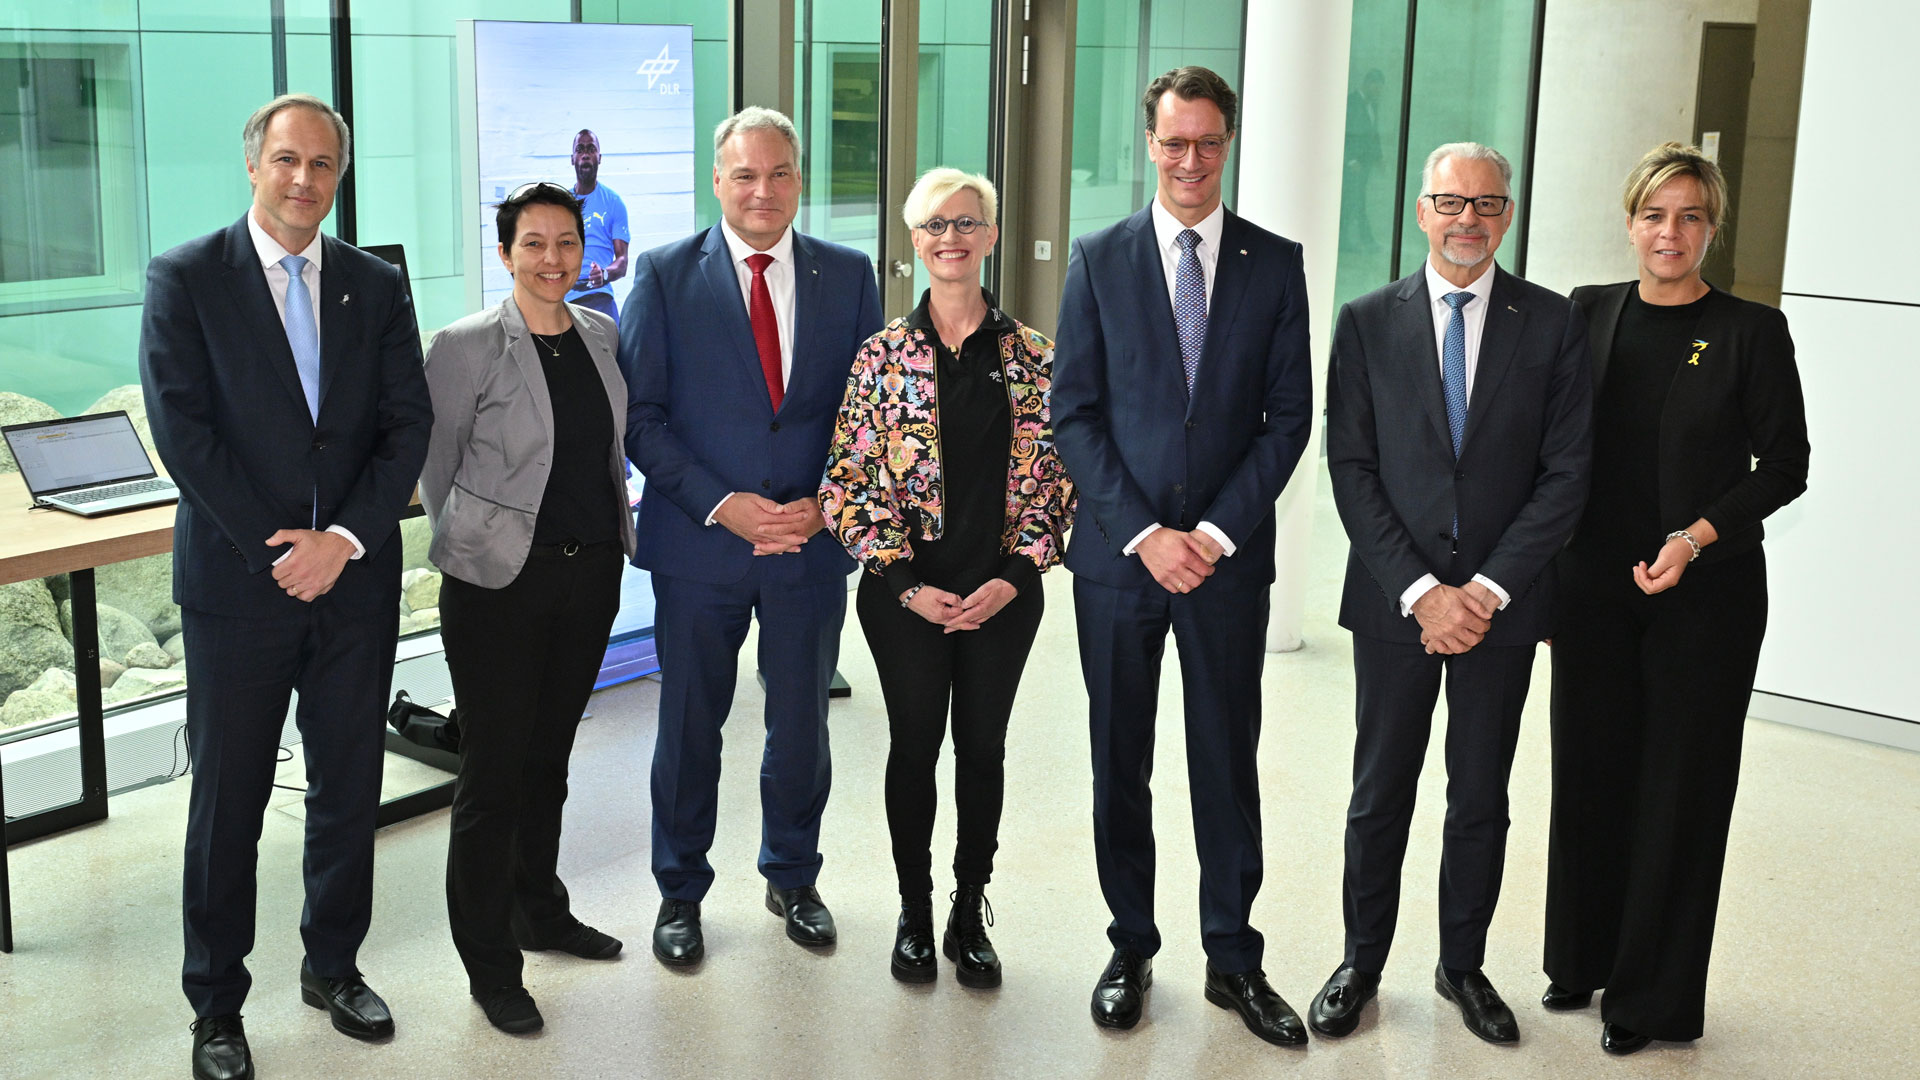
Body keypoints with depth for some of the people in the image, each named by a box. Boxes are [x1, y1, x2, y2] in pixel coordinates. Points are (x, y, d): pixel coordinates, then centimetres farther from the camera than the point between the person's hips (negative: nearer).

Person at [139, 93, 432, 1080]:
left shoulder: (376, 286, 7)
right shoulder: (186, 278, -3)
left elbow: (408, 425, 2)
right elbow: (182, 430, -10)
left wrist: (344, 538, -11)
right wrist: (277, 550, -13)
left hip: (355, 580, 3)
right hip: (237, 581, -3)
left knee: (348, 787, 12)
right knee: (228, 802, 6)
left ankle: (333, 967, 31)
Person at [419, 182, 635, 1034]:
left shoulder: (603, 337, 7)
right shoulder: (466, 347, -10)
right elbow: (433, 466, -1)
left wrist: (609, 533, 13)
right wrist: (469, 542, 4)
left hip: (591, 573, 5)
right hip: (499, 581, -5)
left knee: (549, 753, 19)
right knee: (494, 769, 1)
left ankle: (539, 910, 37)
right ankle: (489, 965, 13)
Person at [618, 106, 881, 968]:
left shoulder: (847, 275, 3)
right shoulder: (666, 274, -3)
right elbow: (639, 414, -6)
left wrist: (826, 504, -10)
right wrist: (721, 504, -15)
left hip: (811, 542, 2)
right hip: (699, 543, -2)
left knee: (801, 725, 14)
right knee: (689, 728, 9)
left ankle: (792, 877, 35)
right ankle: (680, 891, 28)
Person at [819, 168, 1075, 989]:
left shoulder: (1033, 357, 1)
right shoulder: (883, 355, -2)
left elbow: (1057, 478, 2)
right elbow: (848, 481, -4)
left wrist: (1014, 576, -9)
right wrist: (905, 582, -11)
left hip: (1003, 596, 1)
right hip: (907, 595, -1)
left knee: (983, 749, 10)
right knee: (914, 746, 9)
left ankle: (970, 915, 25)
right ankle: (913, 914, 25)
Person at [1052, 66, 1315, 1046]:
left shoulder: (1275, 264, 3)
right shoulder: (1098, 260, 2)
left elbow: (1289, 416, 1)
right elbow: (1075, 414, -2)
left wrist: (1217, 532, -9)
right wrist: (1143, 533, -10)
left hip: (1227, 556, 0)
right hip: (1119, 556, 0)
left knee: (1228, 762, 8)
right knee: (1119, 762, 9)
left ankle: (1233, 958, 20)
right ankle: (1130, 948, 23)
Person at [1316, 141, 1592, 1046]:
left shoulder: (1553, 324, 0)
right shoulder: (1367, 322, 0)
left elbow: (1566, 474, -3)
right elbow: (1351, 470, -4)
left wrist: (1489, 589, -12)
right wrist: (1421, 590, -12)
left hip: (1501, 601, 1)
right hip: (1394, 600, 0)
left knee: (1481, 801, 12)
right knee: (1380, 795, 9)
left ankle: (1463, 966, 28)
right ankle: (1361, 963, 24)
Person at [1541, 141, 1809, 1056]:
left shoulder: (1750, 331, -5)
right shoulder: (1587, 315, 4)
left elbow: (1784, 465, -3)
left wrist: (1696, 537, -16)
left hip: (1705, 593, -3)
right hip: (1593, 584, 3)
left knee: (1679, 783, 4)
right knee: (1590, 770, 10)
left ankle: (1653, 993, 16)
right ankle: (1583, 958, 28)